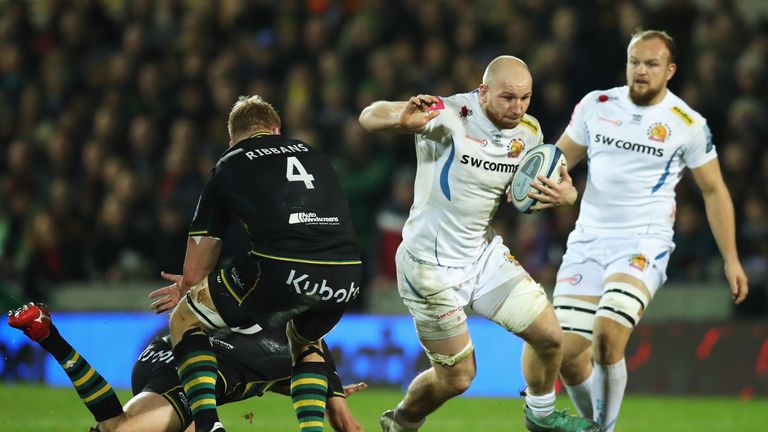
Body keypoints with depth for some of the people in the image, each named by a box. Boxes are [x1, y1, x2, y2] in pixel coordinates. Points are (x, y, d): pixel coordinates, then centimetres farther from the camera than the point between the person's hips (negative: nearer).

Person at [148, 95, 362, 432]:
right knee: (304, 339, 36)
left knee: (185, 319, 17)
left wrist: (187, 290, 43)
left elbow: (193, 273, 17)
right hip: (346, 275, 4)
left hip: (282, 273, -4)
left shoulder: (227, 167, 16)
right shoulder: (311, 154, 27)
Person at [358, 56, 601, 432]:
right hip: (432, 267, -7)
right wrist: (403, 119, -52)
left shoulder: (528, 132, -1)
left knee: (549, 336, 4)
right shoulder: (449, 116, -22)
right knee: (457, 377, 1)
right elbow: (369, 117, -28)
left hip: (482, 255, 7)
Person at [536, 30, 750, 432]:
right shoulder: (596, 105, 4)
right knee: (568, 354, -4)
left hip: (643, 243, -4)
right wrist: (548, 186, -9)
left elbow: (713, 190, 7)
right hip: (588, 240, 4)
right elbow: (559, 158, 15)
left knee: (608, 338, -26)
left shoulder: (687, 124, -3)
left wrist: (731, 259, 5)